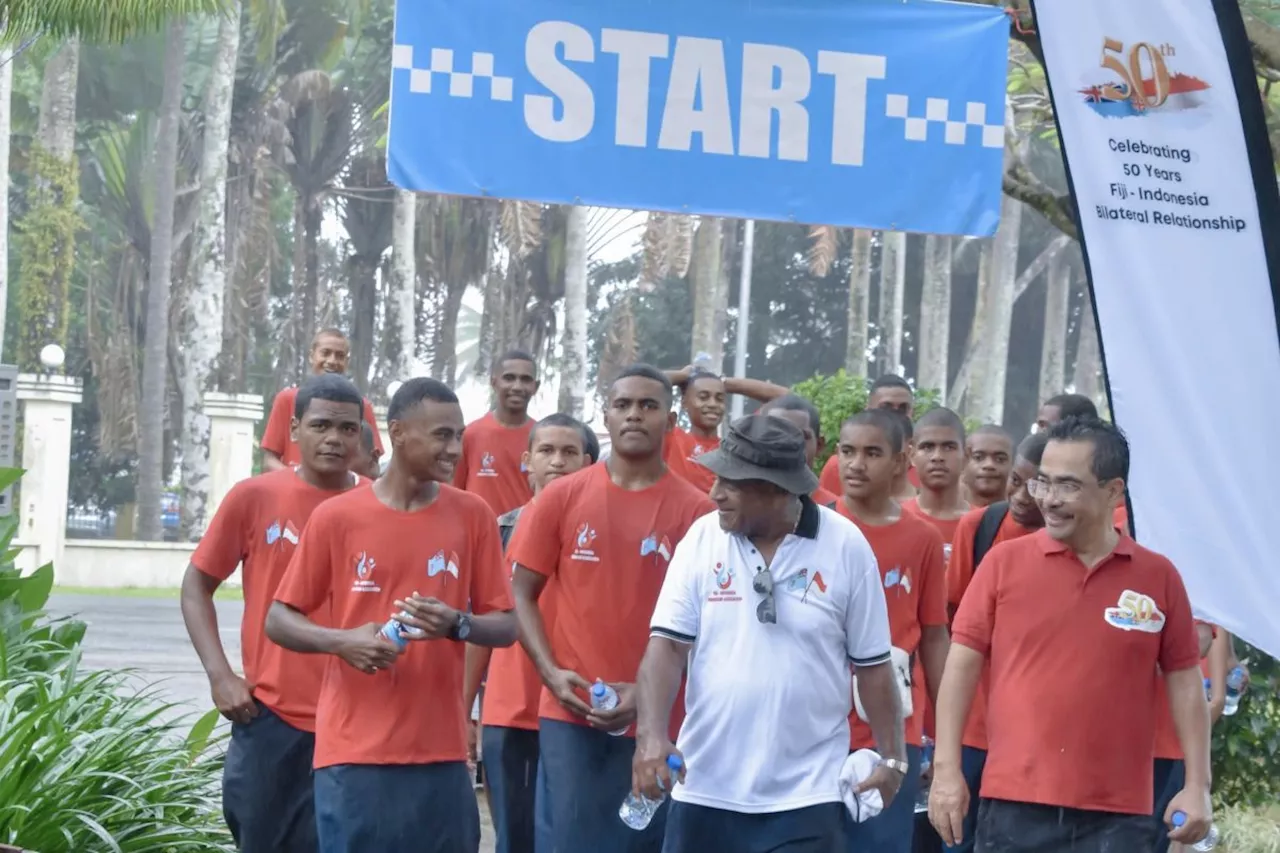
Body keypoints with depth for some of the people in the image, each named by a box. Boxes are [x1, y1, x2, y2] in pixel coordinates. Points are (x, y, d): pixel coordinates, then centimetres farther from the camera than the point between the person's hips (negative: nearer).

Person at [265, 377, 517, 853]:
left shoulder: (472, 516, 5)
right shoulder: (335, 517, -1)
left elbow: (505, 626, 7)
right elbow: (278, 620, 5)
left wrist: (457, 625, -15)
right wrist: (342, 641, -15)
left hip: (440, 753, 2)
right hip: (354, 752, -2)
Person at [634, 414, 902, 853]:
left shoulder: (846, 547, -5)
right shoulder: (703, 539, 0)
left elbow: (872, 663, 3)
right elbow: (667, 644, -5)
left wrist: (892, 757, 3)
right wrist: (651, 734, -19)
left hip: (805, 795, -3)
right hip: (704, 788, 3)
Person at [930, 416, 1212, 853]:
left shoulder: (1158, 576, 4)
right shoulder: (1005, 562, 2)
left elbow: (1184, 681, 8)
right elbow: (962, 665, 3)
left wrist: (1197, 785, 2)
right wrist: (946, 769, -3)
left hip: (1117, 813, 0)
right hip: (1015, 803, 0)